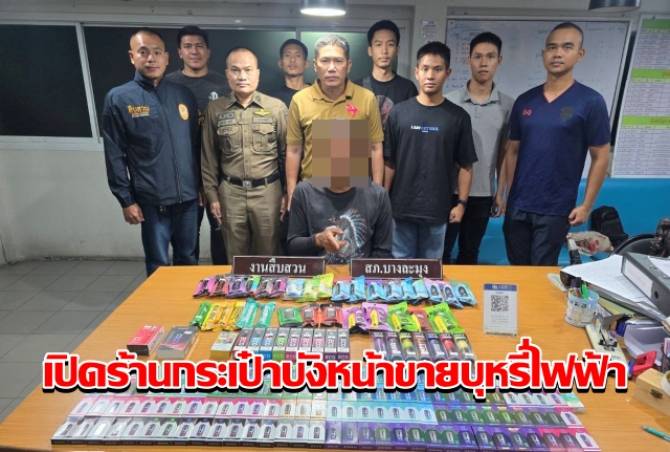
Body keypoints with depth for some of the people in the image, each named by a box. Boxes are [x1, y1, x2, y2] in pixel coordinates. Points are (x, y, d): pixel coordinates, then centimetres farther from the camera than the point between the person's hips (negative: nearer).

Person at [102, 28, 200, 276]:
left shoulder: (184, 95, 8)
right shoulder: (118, 99, -1)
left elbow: (197, 145, 11)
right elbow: (115, 156, -3)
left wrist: (202, 186, 8)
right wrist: (126, 200, -7)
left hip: (189, 197, 3)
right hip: (152, 201, -3)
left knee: (188, 260, 15)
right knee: (159, 266, 7)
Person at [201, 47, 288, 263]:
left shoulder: (276, 107, 0)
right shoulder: (215, 109, 4)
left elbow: (286, 153, 3)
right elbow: (209, 157, 8)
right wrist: (212, 195, 6)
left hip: (268, 191, -1)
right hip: (231, 192, 1)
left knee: (268, 256, 9)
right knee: (236, 259, 12)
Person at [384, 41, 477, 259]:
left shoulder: (458, 117, 0)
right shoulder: (399, 112, 0)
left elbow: (465, 165, 4)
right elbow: (389, 162, 2)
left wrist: (462, 202, -2)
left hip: (438, 209, 0)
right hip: (401, 207, 0)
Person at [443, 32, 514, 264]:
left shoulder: (508, 105, 1)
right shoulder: (448, 101, -4)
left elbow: (505, 153, 7)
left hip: (484, 193, 2)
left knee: (469, 254, 15)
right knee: (440, 252, 7)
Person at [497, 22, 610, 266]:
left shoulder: (590, 102, -6)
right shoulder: (524, 101, 4)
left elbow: (600, 157, -4)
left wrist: (586, 205, -7)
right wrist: (501, 192, 5)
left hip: (555, 209, -3)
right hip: (517, 205, 4)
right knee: (517, 269, 15)